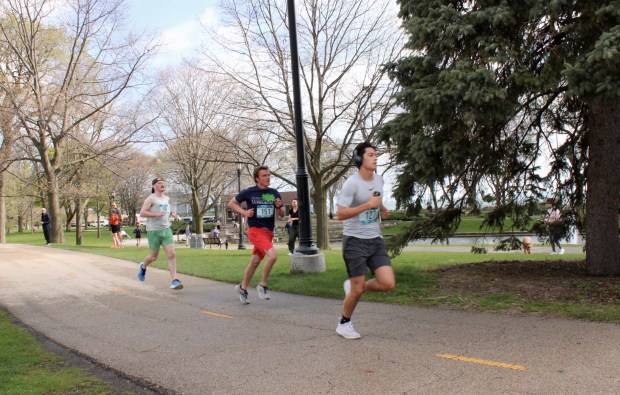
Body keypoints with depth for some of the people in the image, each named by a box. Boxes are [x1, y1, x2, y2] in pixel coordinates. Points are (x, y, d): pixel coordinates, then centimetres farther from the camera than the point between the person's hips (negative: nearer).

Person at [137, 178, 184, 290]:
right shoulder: (151, 198, -7)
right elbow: (142, 213, -15)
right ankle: (143, 266, 42)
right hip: (154, 231, -5)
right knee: (153, 257, 9)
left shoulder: (167, 199, 12)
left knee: (172, 254, -10)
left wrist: (172, 214, 11)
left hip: (166, 230, 5)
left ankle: (174, 281, -11)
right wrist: (156, 214, -24)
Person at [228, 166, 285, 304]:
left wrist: (279, 207, -12)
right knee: (273, 255, -24)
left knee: (255, 262, 14)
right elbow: (232, 203, 5)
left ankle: (242, 288, 33)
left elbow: (282, 215, 10)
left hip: (268, 232, 5)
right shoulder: (249, 192, -6)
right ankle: (262, 286, -6)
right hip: (255, 230, -5)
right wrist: (244, 212, -11)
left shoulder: (274, 193, 5)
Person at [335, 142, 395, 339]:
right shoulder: (351, 183, -14)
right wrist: (368, 205, -23)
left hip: (375, 240, 6)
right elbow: (341, 214, -20)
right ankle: (344, 324, 24)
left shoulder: (379, 180, 8)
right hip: (355, 241, -6)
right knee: (358, 289, -1)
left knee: (388, 283, -7)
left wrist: (383, 210, 7)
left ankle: (353, 287, 20)